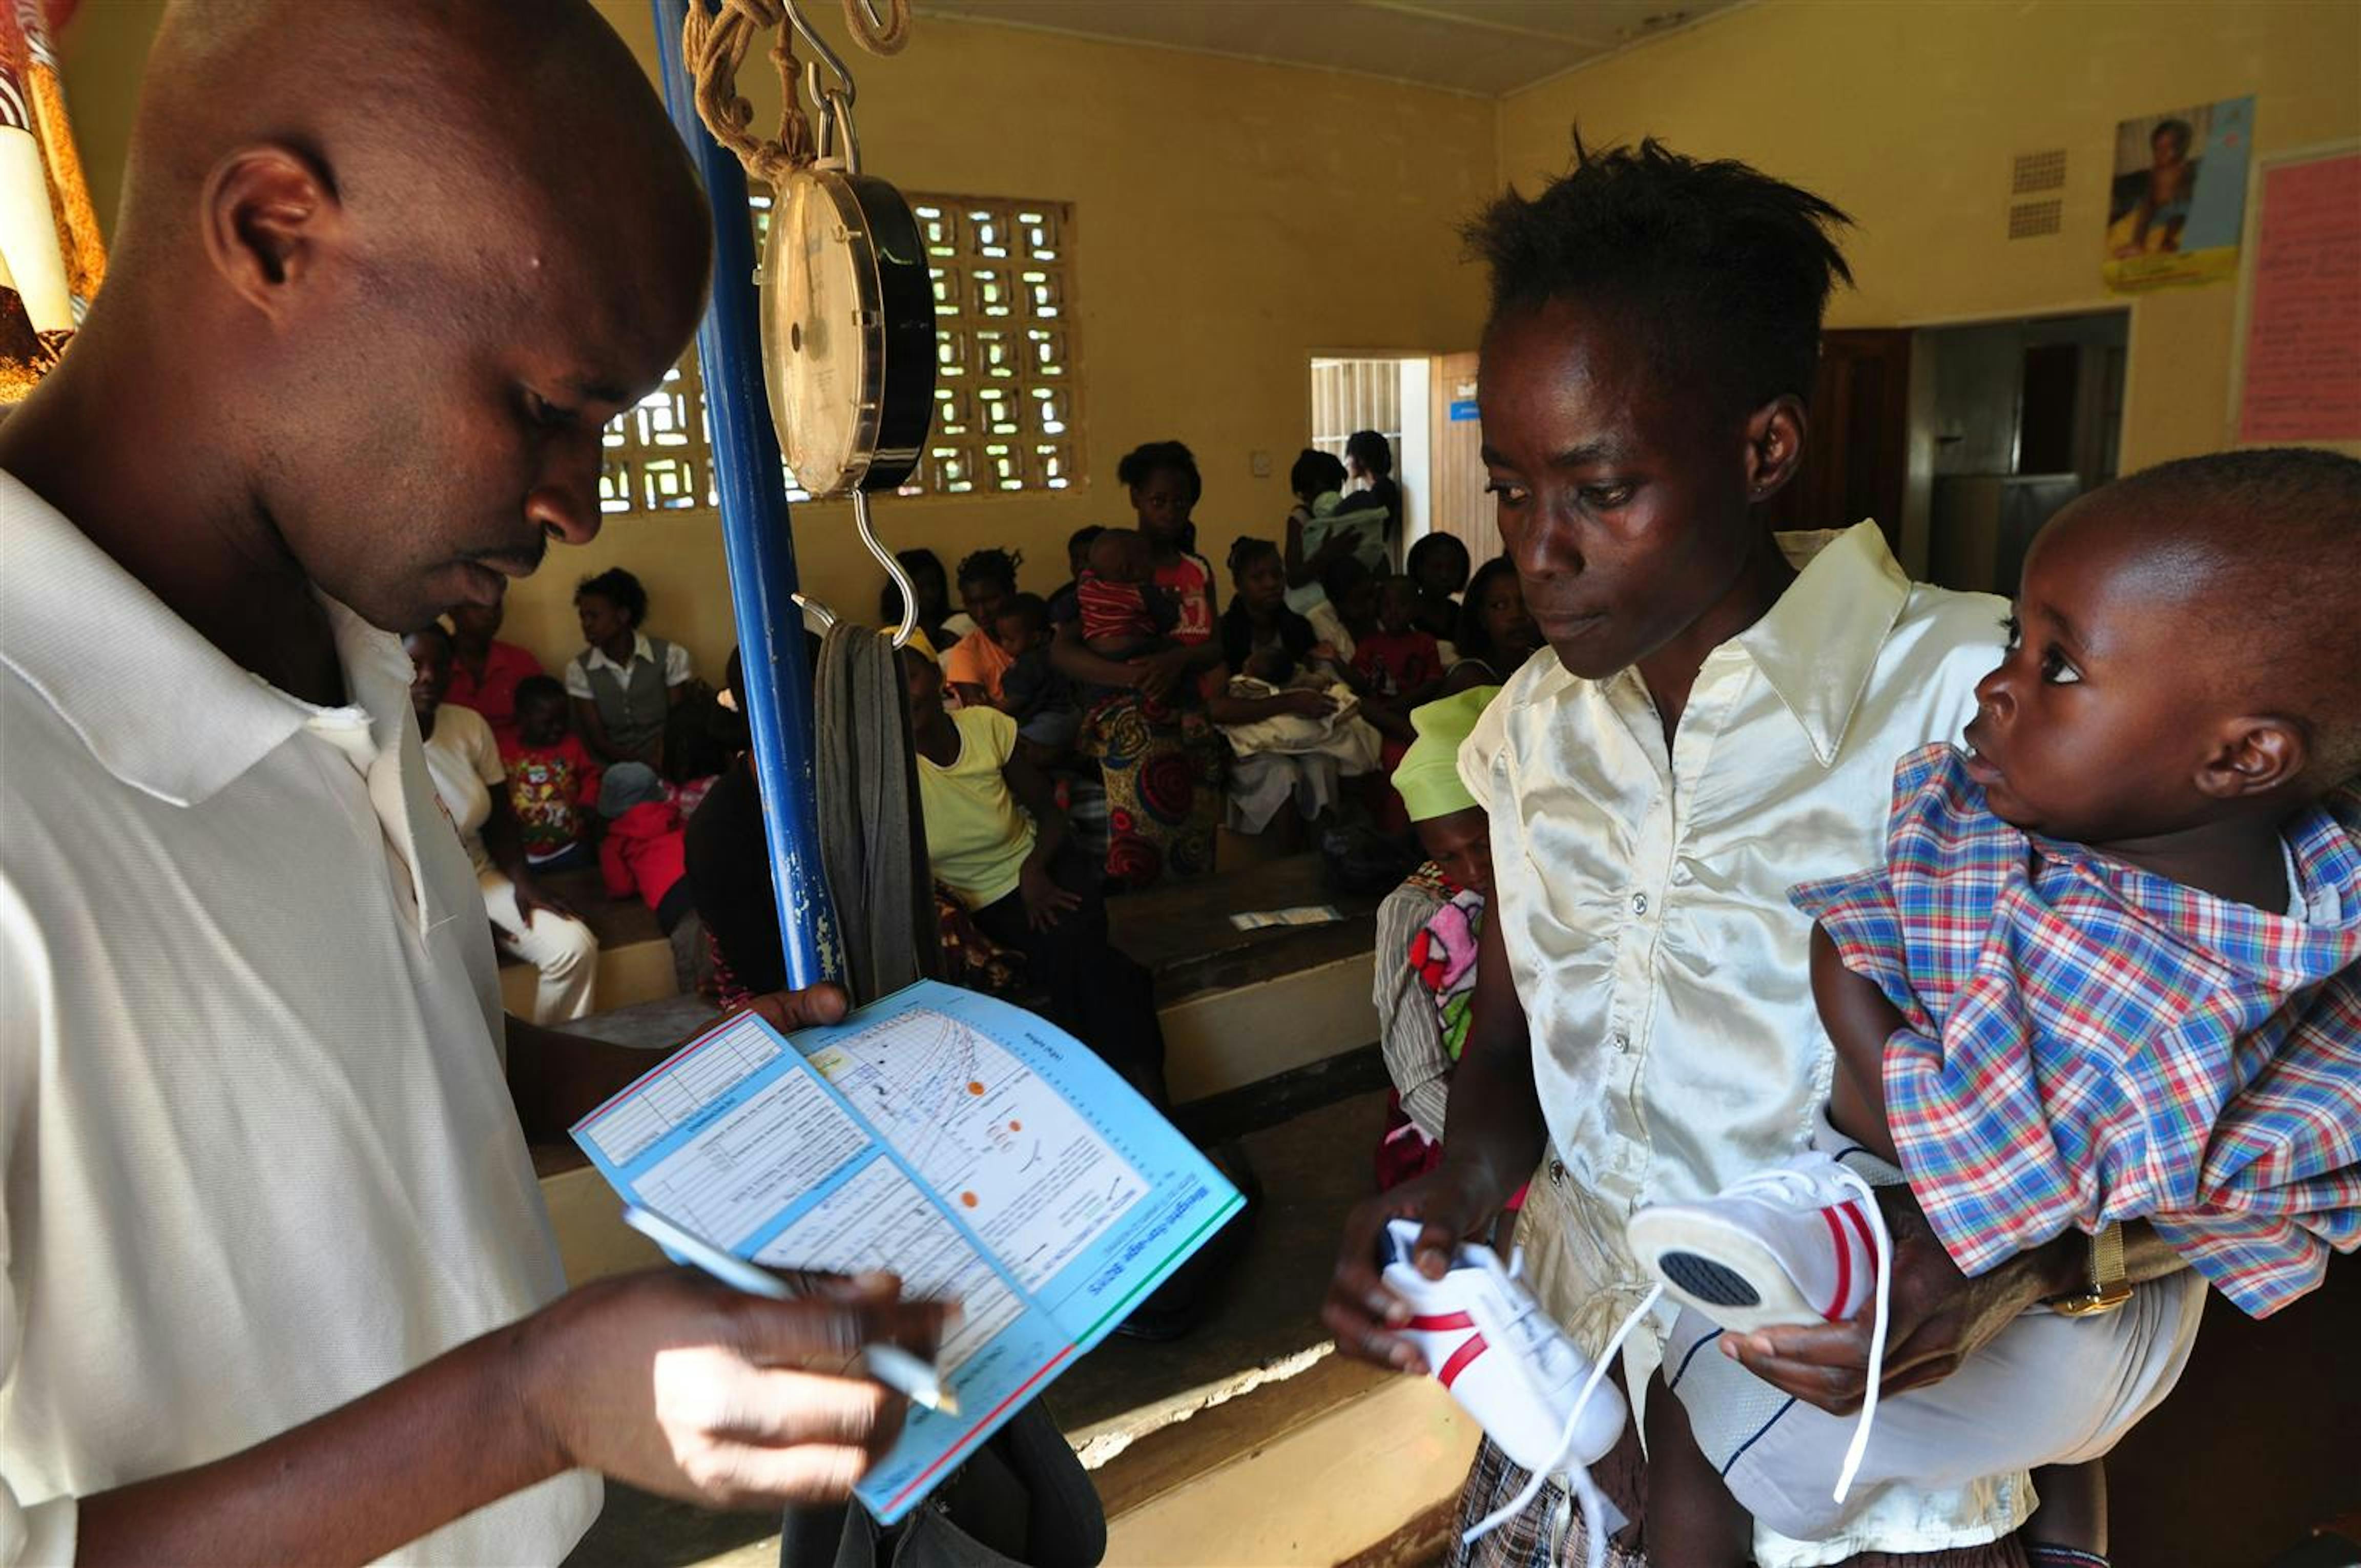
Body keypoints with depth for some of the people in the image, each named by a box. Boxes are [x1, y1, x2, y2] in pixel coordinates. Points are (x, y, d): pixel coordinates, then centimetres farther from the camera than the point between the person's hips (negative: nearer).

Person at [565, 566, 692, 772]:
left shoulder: (670, 656, 0)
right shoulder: (579, 669, 4)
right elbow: (598, 741, 2)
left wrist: (661, 762, -18)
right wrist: (644, 763, -16)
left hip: (662, 766, -1)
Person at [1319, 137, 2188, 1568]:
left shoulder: (1976, 700, -18)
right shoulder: (1534, 724, 0)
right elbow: (1512, 1032, 6)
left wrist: (2023, 1263, -30)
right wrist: (1456, 1192, -12)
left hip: (1861, 1417, -4)